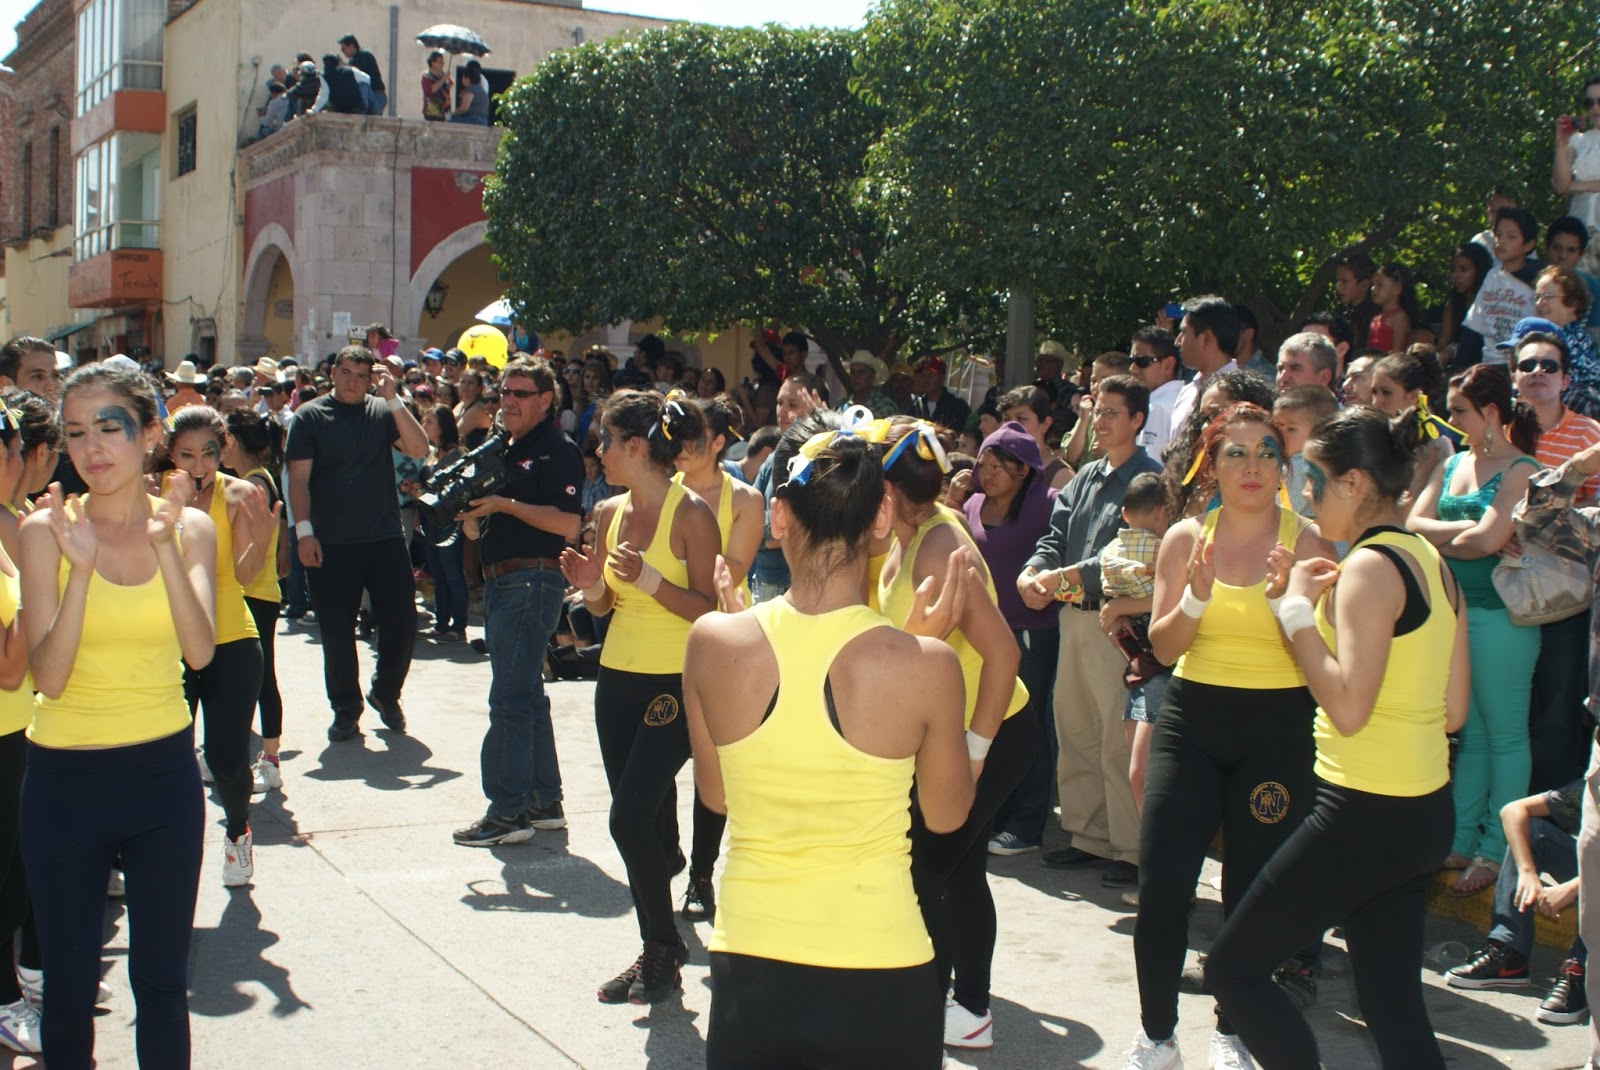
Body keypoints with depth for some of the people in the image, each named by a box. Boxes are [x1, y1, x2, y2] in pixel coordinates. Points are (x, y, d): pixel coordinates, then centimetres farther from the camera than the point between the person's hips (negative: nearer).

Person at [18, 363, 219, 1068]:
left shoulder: (190, 527, 0)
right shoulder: (46, 530, -7)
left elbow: (200, 651, -16)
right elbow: (48, 677, -16)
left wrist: (166, 544, -25)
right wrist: (80, 567, -27)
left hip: (165, 771, 2)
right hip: (67, 776, -1)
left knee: (162, 976, 11)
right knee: (70, 983, 8)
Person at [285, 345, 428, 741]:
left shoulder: (383, 411, 5)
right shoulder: (311, 415, 0)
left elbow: (419, 448, -9)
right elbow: (299, 477, -3)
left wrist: (392, 398, -13)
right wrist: (304, 530, -12)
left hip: (385, 538, 2)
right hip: (331, 544, -2)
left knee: (401, 622, 3)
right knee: (337, 633, 5)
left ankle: (385, 693, 27)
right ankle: (346, 712, 19)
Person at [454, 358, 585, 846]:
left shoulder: (557, 450, -9)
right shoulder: (501, 449, 19)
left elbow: (569, 524, -19)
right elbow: (476, 531, 20)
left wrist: (506, 505, -19)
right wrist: (470, 508, -1)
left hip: (532, 582, -10)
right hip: (499, 582, 10)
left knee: (510, 698, -10)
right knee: (527, 695, 14)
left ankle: (509, 810, -7)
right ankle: (543, 801, 21)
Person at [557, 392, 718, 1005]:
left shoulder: (691, 514, -12)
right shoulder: (610, 513, 8)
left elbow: (708, 609, -14)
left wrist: (649, 579, -25)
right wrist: (591, 585, -5)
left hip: (675, 685, -7)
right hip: (618, 679, 7)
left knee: (630, 819, -11)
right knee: (648, 821, 11)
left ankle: (662, 954, 6)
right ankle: (659, 952, 22)